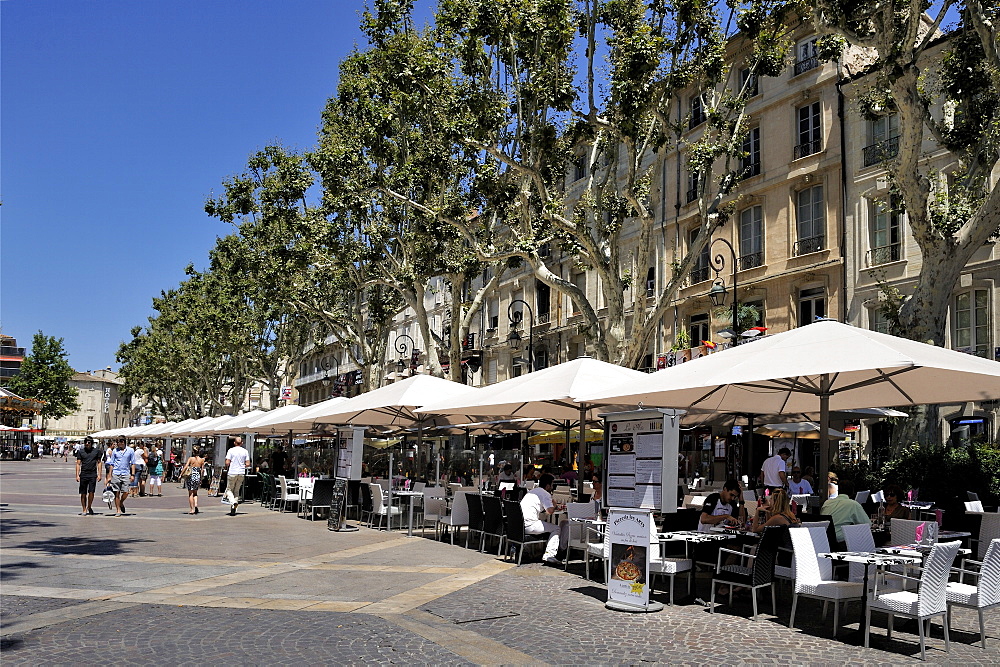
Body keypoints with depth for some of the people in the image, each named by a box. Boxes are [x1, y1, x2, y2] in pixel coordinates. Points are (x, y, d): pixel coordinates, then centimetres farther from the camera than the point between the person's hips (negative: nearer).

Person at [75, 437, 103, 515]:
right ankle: (84, 510, 13)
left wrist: (99, 474, 5)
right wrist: (77, 475, -3)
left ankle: (89, 507, 12)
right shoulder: (81, 452, 5)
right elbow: (78, 464, 6)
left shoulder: (96, 451, 6)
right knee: (83, 493, 3)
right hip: (83, 474, 1)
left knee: (91, 492, -8)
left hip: (93, 474, -1)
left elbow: (99, 462, 10)